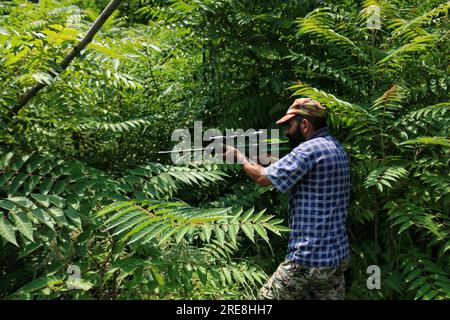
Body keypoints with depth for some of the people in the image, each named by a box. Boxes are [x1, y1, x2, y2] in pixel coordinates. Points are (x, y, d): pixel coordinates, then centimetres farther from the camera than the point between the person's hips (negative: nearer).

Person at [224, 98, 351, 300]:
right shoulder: (336, 148, 11)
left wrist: (238, 156, 3)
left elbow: (263, 178, -13)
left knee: (268, 297, 8)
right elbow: (288, 167, 16)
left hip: (309, 259, -9)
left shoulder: (309, 149, -18)